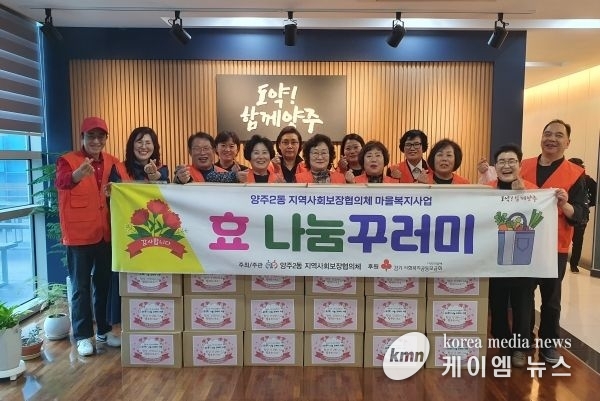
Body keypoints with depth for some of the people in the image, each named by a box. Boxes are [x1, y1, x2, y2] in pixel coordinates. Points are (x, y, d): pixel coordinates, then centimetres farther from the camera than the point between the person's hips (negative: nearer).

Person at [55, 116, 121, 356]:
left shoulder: (112, 162, 8)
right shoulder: (67, 161, -7)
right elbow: (61, 182, -28)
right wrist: (78, 175, -51)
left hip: (106, 234, 5)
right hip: (78, 235, -4)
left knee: (104, 284, 14)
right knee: (81, 287, 4)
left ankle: (104, 331, 28)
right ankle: (83, 336, 17)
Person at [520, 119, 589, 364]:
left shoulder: (575, 174, -4)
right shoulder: (524, 166, 4)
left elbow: (581, 215, -9)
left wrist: (565, 205, -26)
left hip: (555, 247, -2)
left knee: (551, 297, 9)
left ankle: (548, 344, 26)